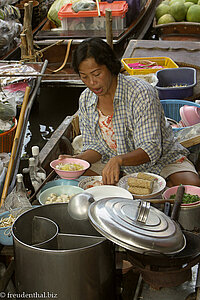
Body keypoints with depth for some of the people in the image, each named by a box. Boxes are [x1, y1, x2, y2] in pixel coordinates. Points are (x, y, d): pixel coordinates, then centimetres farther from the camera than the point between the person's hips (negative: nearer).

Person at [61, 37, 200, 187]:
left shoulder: (140, 92, -23)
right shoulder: (85, 100, -4)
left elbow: (151, 150, -28)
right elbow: (96, 147, 3)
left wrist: (118, 160, -46)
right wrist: (76, 160, -18)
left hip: (162, 159, -4)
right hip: (119, 168, 5)